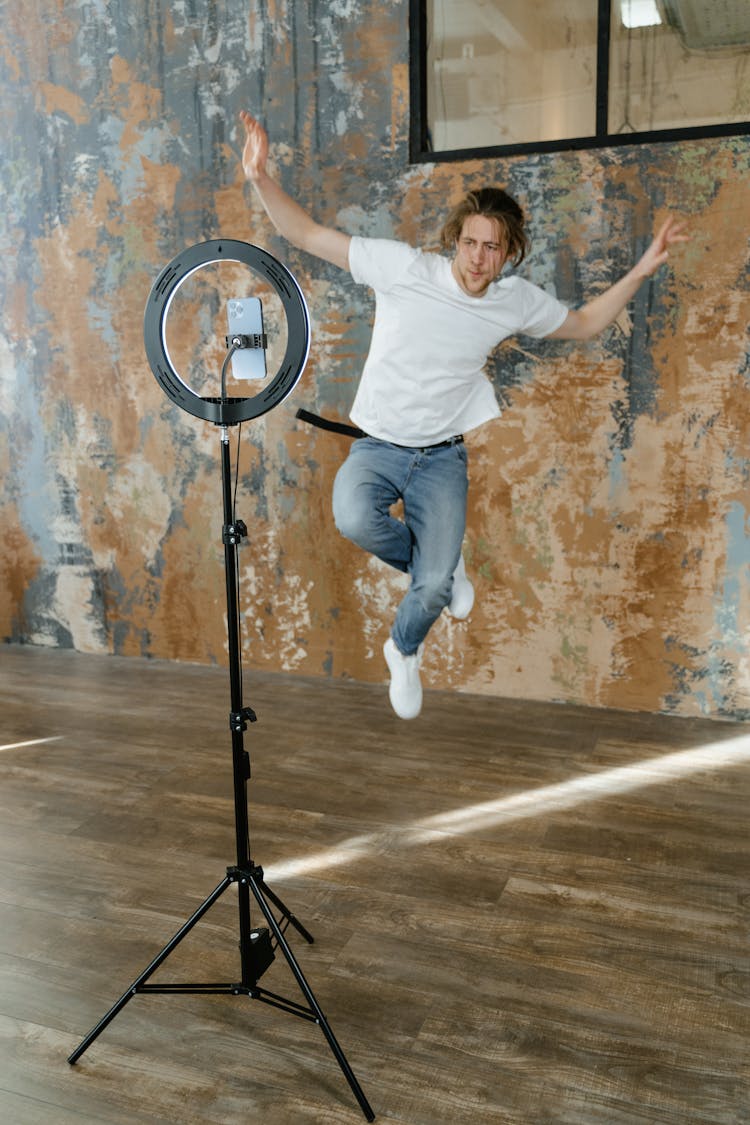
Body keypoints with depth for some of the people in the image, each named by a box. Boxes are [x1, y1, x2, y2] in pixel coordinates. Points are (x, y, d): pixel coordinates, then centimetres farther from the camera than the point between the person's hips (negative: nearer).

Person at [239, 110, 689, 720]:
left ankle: (404, 652, 28)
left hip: (442, 457, 2)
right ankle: (444, 565, 0)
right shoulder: (405, 267, -14)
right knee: (355, 518, -35)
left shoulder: (518, 300, -2)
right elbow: (309, 235, -12)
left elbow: (584, 323, 17)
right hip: (377, 446, -1)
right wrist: (262, 177, -27)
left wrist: (642, 269, 6)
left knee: (432, 589, -11)